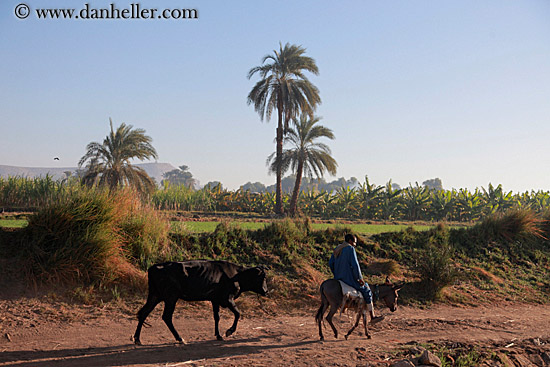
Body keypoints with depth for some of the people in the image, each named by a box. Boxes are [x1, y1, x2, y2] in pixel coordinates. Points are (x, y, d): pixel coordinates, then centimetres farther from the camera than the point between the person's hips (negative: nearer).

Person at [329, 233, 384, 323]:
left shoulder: (337, 249, 9)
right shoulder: (350, 249, -14)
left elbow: (330, 263, 12)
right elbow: (355, 265, -19)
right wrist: (360, 278, -10)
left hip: (338, 277, 8)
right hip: (349, 278, -8)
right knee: (367, 291, 6)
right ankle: (372, 317, 8)